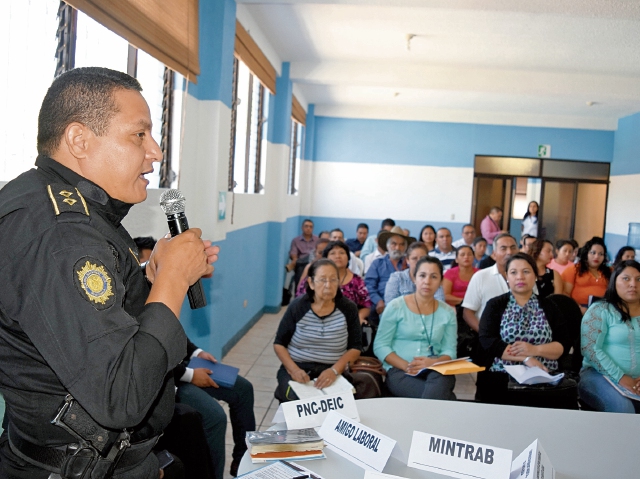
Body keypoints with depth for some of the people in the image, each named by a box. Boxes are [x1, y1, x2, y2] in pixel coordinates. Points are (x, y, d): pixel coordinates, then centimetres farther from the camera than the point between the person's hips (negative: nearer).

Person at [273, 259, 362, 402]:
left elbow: (355, 347, 3)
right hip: (296, 369, 0)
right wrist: (294, 369, -13)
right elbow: (279, 344, 5)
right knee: (295, 401, -29)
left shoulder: (348, 309, -1)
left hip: (332, 373, 0)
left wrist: (334, 370, -15)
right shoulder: (297, 307, -2)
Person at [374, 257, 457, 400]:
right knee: (439, 396, -34)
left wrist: (433, 362, -17)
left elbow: (450, 351, 6)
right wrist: (406, 366, -17)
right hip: (400, 370, -3)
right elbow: (380, 346, -2)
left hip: (436, 371, 3)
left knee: (441, 381, -36)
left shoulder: (447, 312, 11)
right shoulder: (396, 307, 1)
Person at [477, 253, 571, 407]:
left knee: (565, 397, -26)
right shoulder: (495, 305, 7)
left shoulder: (548, 307, 14)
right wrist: (526, 358, -14)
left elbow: (564, 344, 5)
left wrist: (534, 350, -13)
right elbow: (487, 341, -6)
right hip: (503, 377, -2)